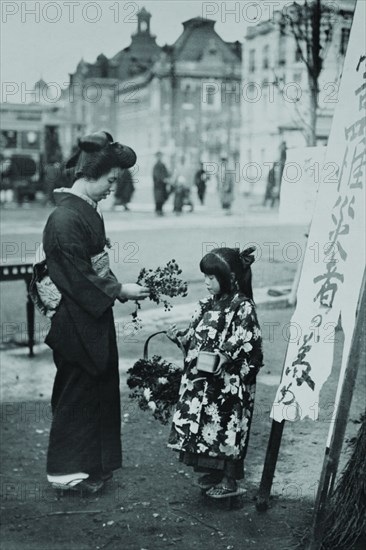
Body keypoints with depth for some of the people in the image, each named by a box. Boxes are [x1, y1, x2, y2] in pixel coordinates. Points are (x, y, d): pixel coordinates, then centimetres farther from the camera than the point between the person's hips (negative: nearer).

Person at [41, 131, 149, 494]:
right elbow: (77, 278, -22)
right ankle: (67, 470, 18)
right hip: (75, 322, -10)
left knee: (98, 388, 16)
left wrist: (119, 287, 7)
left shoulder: (87, 210, 8)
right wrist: (118, 291, -15)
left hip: (92, 318, 10)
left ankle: (92, 463, 30)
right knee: (76, 392, 3)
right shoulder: (66, 218, -22)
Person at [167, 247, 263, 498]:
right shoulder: (210, 304, 9)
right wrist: (180, 336, 1)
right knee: (206, 426, 14)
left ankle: (229, 480, 15)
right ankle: (214, 471, 31)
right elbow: (197, 336, 17)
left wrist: (226, 356, -32)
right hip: (203, 382, 8)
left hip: (228, 384, -8)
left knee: (227, 427, 1)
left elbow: (249, 345, -20)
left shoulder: (243, 308, -15)